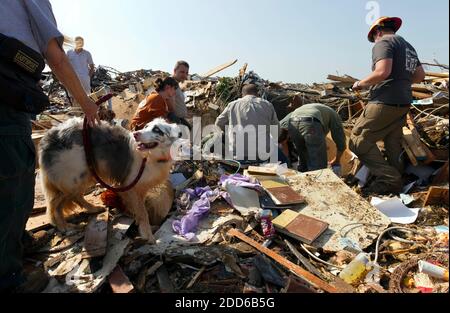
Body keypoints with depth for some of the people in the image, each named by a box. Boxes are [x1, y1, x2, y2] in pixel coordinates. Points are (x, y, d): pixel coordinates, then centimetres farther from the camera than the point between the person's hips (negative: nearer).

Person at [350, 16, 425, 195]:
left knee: (358, 141, -8)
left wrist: (361, 84, -8)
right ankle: (396, 184, 17)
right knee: (392, 146, 14)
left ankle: (389, 180, -10)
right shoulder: (408, 46, 22)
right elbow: (420, 76, 24)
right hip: (403, 104, 10)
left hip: (385, 103, -10)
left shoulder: (383, 43, -6)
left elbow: (382, 72, -22)